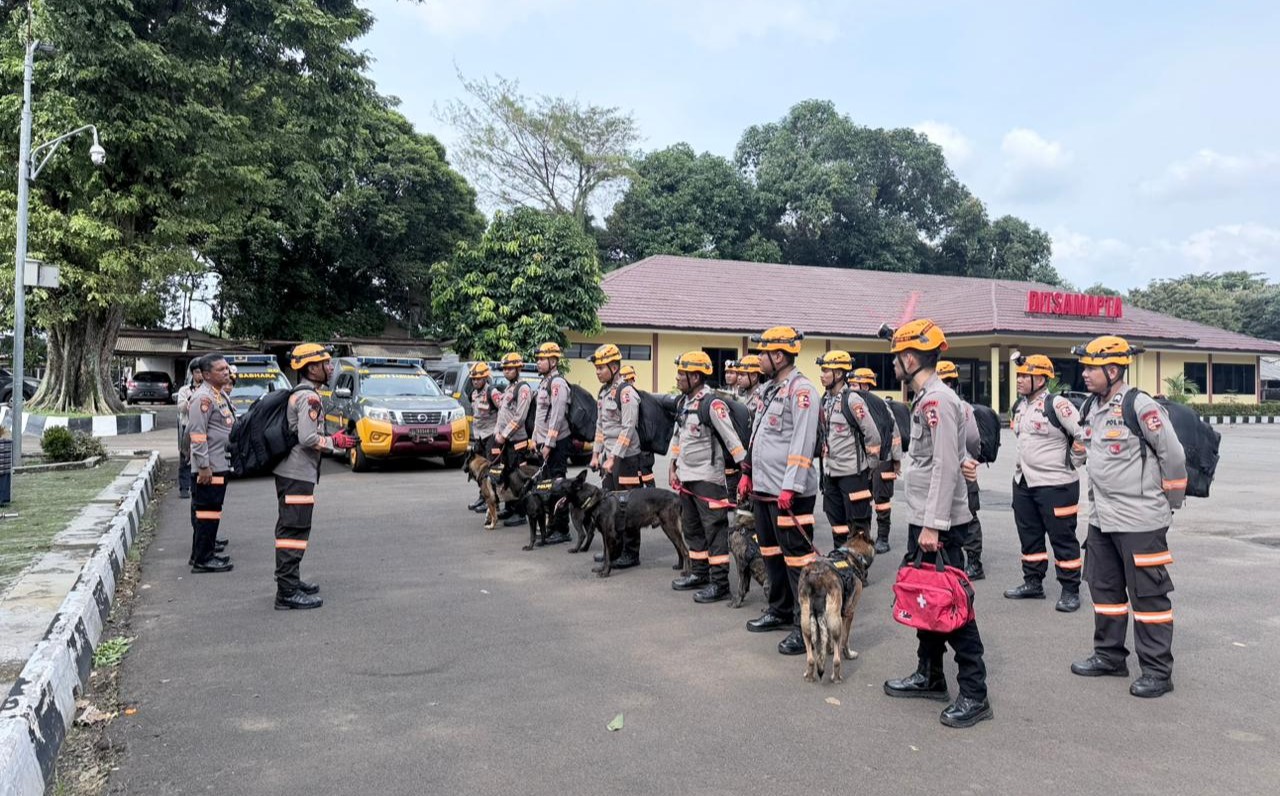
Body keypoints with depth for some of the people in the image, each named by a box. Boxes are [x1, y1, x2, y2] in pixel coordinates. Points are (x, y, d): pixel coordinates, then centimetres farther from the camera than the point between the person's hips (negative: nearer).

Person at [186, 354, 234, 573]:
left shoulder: (221, 394, 17)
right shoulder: (203, 397, -15)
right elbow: (197, 434, -20)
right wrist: (203, 466, -23)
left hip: (221, 464, 10)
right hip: (209, 467, -10)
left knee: (211, 510, 15)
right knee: (207, 512, -6)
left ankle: (207, 545, 23)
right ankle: (202, 559, -2)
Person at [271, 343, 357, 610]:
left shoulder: (298, 394, 16)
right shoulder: (309, 397, -15)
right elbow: (308, 438, -23)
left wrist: (333, 440, 16)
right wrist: (336, 442, -11)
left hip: (288, 471, 11)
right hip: (298, 474, -11)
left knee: (289, 528, 18)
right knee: (294, 531, -9)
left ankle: (290, 580, 29)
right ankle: (288, 593, -6)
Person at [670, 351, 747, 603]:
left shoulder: (713, 404, -16)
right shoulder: (683, 402, 10)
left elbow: (732, 440, -18)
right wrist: (674, 468, 19)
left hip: (708, 478, -9)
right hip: (686, 478, 9)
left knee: (715, 529, -4)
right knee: (691, 527, 17)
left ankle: (720, 583, 1)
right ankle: (699, 574, 29)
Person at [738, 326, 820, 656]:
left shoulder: (801, 390, -13)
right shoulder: (771, 389, 17)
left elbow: (802, 442, -21)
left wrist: (790, 487, -23)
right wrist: (748, 474, 22)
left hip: (790, 493, -10)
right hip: (764, 489, 10)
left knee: (797, 556, -4)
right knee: (771, 552, 18)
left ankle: (806, 626, 4)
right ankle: (780, 611, 33)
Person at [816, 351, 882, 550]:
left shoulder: (852, 401, -14)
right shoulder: (825, 401, 9)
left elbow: (873, 436, -12)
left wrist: (868, 466, -5)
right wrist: (825, 461, 16)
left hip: (852, 472, -8)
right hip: (830, 473, 8)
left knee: (858, 522, 0)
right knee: (836, 519, 16)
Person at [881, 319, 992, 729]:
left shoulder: (938, 400, -18)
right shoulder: (925, 398, 13)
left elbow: (946, 467, -23)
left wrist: (933, 524, -23)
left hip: (940, 524, -10)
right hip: (923, 519, 10)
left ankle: (974, 694, 5)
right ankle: (930, 676, 30)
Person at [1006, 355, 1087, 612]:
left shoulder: (1057, 404, -16)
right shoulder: (1020, 406, 11)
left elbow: (1084, 434, -18)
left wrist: (1070, 462, -9)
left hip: (1055, 485, -9)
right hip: (1023, 483, 9)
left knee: (1062, 538, 1)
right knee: (1029, 536, 16)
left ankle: (1070, 590, 11)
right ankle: (1033, 583, 28)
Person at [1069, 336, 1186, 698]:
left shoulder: (1140, 407, -16)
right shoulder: (1093, 407, 8)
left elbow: (1174, 456, -13)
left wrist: (1168, 506, -2)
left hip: (1140, 522, -9)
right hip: (1101, 519, 9)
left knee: (1148, 595, 1)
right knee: (1104, 587, 17)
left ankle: (1158, 671, 12)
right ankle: (1109, 656, 31)